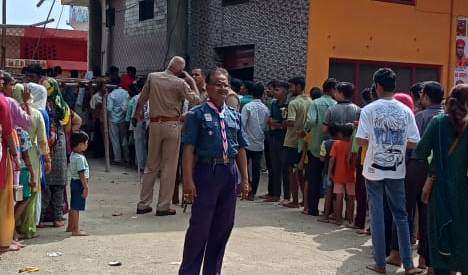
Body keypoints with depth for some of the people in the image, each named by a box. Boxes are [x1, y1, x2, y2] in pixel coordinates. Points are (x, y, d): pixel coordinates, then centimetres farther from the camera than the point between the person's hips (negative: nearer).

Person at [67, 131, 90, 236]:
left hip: (74, 181, 10)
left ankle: (70, 226, 30)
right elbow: (82, 174, -22)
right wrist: (86, 187, -19)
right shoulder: (80, 158, -20)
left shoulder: (72, 155, 9)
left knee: (73, 206, 19)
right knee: (76, 208, -6)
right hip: (79, 183, -10)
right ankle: (76, 230, -2)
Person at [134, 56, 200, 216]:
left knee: (151, 165, 13)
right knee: (169, 167, 3)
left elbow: (142, 99, 14)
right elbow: (196, 100, -8)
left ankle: (143, 204, 16)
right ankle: (163, 207, 5)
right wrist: (191, 81, 0)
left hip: (154, 124, 4)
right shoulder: (180, 83, -8)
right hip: (172, 125, -4)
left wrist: (137, 113, 32)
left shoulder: (152, 77, 4)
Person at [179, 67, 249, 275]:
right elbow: (189, 148, -10)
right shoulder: (197, 114, -4)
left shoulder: (234, 115, 12)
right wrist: (188, 179, -16)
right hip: (207, 171, -5)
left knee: (224, 226, 12)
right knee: (200, 226, -2)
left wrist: (244, 179, 12)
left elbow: (241, 149, 15)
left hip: (230, 173, 6)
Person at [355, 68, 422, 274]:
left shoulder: (369, 110, -9)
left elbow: (361, 140, -14)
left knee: (377, 216, 6)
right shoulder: (406, 111, -1)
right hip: (397, 171, 2)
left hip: (374, 170, -2)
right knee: (401, 216, 13)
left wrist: (376, 142, 7)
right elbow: (414, 143, -2)